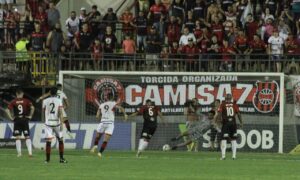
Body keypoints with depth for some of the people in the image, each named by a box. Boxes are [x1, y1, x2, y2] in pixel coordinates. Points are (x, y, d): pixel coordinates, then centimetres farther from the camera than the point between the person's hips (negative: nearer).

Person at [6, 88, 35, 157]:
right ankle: (30, 152, -4)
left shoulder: (13, 102, 1)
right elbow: (32, 107, -12)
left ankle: (19, 152, -2)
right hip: (25, 119, 0)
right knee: (27, 137, 5)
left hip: (17, 120, 0)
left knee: (18, 137, 3)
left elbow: (8, 110, -8)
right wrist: (30, 116, -2)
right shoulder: (26, 101, 0)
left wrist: (11, 118, -1)